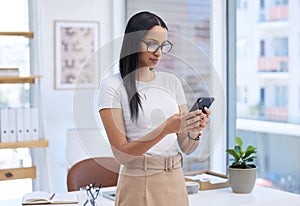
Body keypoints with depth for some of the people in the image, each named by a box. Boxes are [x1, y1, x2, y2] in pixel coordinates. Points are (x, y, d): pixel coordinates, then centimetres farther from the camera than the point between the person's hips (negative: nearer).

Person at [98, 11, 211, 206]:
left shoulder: (172, 82, 5)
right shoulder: (112, 86, -9)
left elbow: (186, 148, 5)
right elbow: (121, 153, -15)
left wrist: (195, 130, -16)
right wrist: (165, 129, -26)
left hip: (176, 182, 5)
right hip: (138, 184, -5)